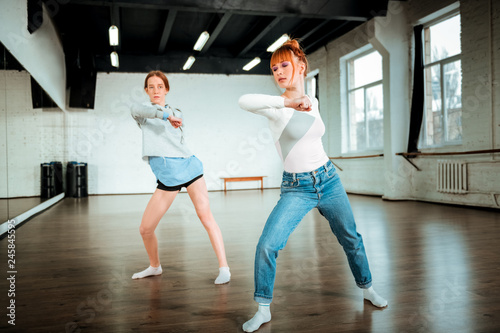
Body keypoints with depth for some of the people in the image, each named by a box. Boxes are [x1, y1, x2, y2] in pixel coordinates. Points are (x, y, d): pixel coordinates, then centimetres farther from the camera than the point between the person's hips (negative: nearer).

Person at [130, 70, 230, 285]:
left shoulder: (176, 113, 17)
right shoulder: (143, 111, 10)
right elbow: (135, 109, -16)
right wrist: (165, 115, -24)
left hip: (188, 165, 0)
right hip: (166, 176, 0)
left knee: (205, 215, -13)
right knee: (145, 229, -1)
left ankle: (224, 268, -8)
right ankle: (155, 266, 26)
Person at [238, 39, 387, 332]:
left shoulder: (313, 103, 6)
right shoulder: (277, 107, -11)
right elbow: (244, 102, -33)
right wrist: (289, 102, -34)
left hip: (329, 179, 5)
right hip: (296, 188, -4)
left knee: (351, 239, 16)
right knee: (267, 246, -17)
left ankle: (367, 288, 41)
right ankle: (263, 309, 3)